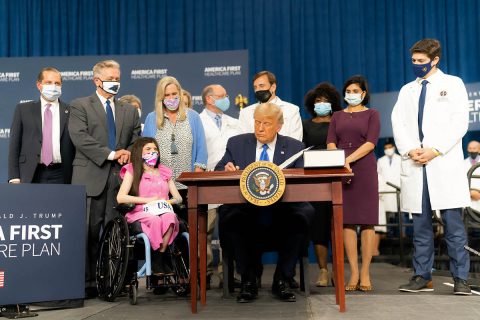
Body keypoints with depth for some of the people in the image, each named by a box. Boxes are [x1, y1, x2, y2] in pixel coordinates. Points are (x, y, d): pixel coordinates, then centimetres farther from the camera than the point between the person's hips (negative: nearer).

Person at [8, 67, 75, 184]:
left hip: (60, 176, 0)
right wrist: (14, 178, -2)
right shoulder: (23, 110, 9)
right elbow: (14, 145, 6)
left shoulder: (70, 112, 6)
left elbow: (77, 144, 7)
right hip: (30, 176, 0)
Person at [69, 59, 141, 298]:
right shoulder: (80, 106, 6)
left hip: (120, 178, 4)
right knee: (88, 233, -3)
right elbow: (80, 137, -8)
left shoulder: (129, 111, 20)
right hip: (90, 178, -4)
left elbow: (136, 141, 18)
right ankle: (86, 282, 3)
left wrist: (128, 154, -4)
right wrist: (110, 154, -13)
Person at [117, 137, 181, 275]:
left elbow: (178, 198, 19)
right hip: (140, 214, -3)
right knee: (155, 220, -37)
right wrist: (148, 200, -7)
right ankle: (160, 261, -22)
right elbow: (120, 198, -4)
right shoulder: (132, 170, 10)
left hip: (162, 211, 3)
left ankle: (159, 259, -25)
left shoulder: (164, 172, 23)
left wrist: (167, 201, -4)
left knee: (170, 217, -34)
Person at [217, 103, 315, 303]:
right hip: (245, 213, 0)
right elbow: (218, 172, 11)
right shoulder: (236, 144, 13)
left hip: (282, 215, 0)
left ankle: (281, 280, -13)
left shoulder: (295, 147, 11)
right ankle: (248, 280, -13)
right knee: (229, 216, -33)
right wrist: (227, 170, -13)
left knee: (304, 214, -31)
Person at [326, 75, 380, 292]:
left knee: (367, 221, -4)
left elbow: (370, 143, -4)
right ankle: (354, 274, 2)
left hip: (365, 170, -2)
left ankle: (365, 274, 1)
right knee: (347, 221, -1)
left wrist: (348, 160, -16)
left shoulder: (372, 114, 9)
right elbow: (331, 144, 7)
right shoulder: (337, 116, 18)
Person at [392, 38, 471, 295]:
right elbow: (398, 124, 10)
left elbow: (459, 122, -1)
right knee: (420, 223, 5)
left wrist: (436, 150, -12)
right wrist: (410, 150, -8)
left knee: (453, 222, -5)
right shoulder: (407, 90, 20)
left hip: (445, 164, -3)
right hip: (414, 165, 3)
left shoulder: (453, 84, 9)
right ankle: (422, 277, 10)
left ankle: (461, 278, 1)